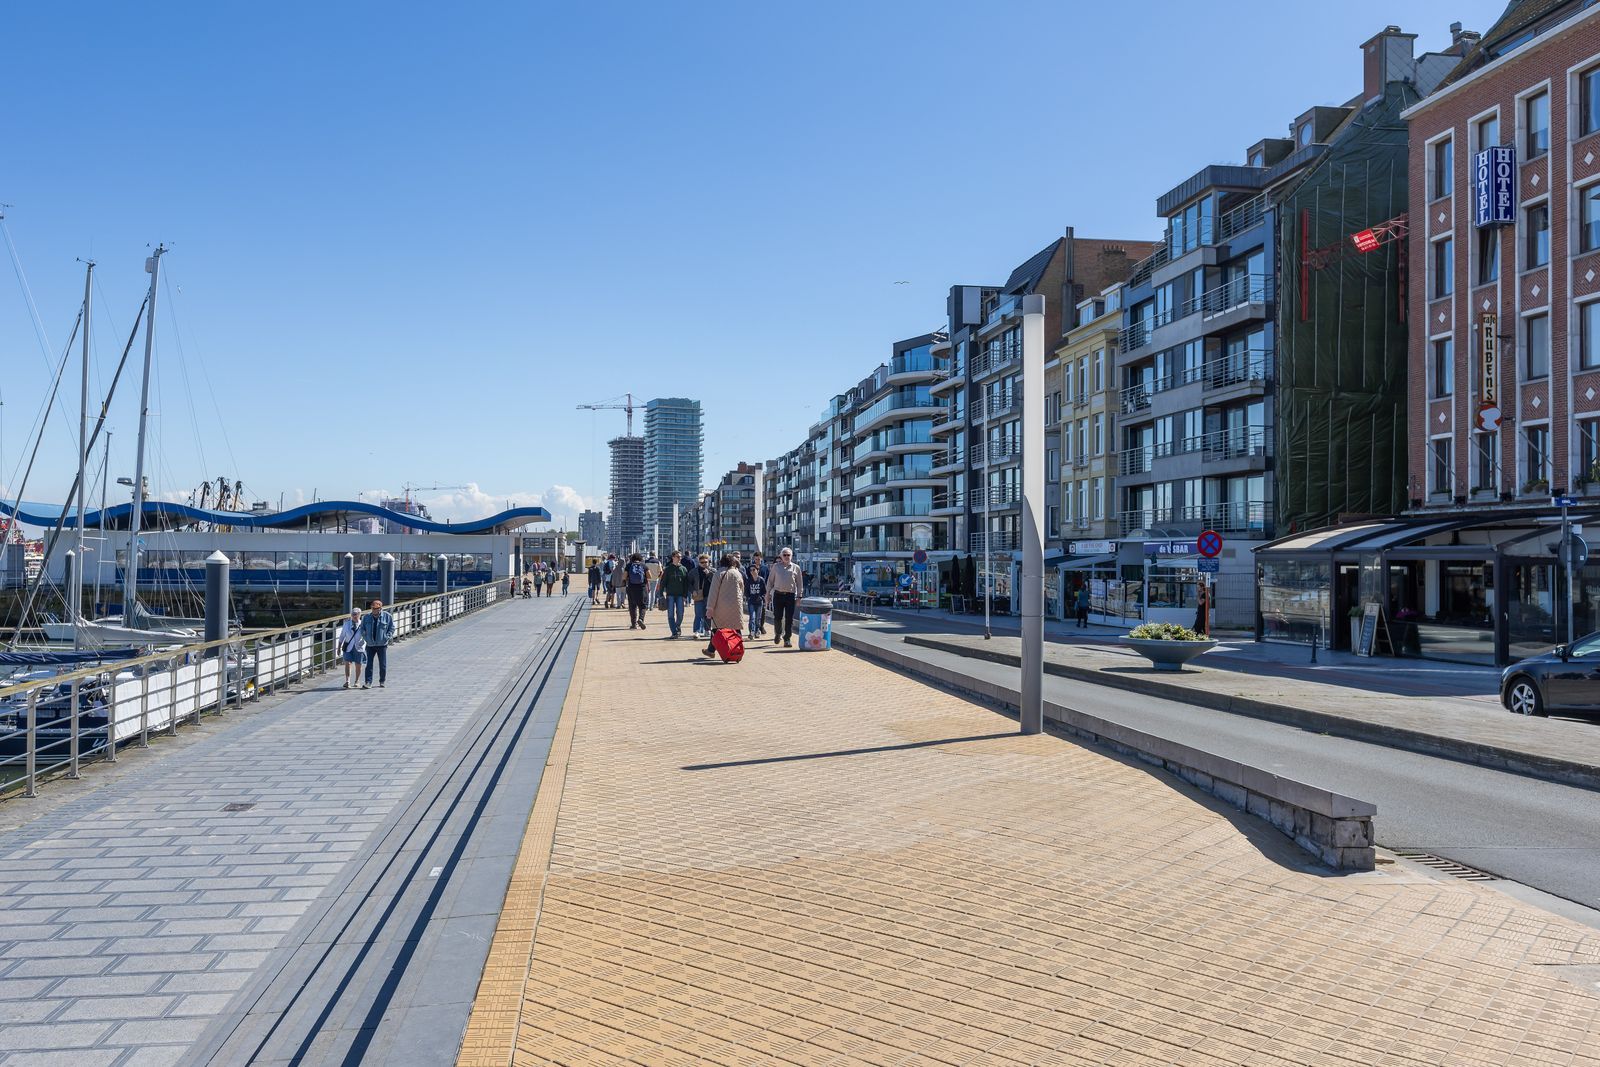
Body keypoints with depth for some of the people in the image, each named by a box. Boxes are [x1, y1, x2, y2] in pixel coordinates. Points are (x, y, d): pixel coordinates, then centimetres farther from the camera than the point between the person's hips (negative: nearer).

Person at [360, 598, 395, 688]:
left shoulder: (387, 616, -4)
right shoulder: (366, 617, 1)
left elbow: (392, 628, 3)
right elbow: (362, 629, 11)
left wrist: (387, 638, -7)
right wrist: (366, 638, -1)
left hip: (382, 645, -1)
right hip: (370, 645, 1)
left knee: (383, 664, 6)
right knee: (369, 664, -3)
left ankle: (382, 681, 20)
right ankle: (368, 682, -3)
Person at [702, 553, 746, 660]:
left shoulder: (718, 574, -4)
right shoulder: (737, 574, 1)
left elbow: (713, 592, -7)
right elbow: (742, 591, 10)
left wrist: (710, 608, -6)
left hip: (721, 607, 0)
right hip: (735, 607, 0)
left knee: (717, 628, 11)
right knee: (736, 628, 4)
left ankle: (711, 650, 16)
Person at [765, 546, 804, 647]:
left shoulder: (796, 568, 9)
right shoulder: (776, 566, 9)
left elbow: (800, 583, 11)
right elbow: (770, 581, 12)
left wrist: (799, 596, 6)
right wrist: (768, 594, 8)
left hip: (790, 595, 0)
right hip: (778, 594, 0)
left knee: (789, 619, -2)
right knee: (777, 617, 2)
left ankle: (787, 639, 5)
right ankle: (778, 634, 26)